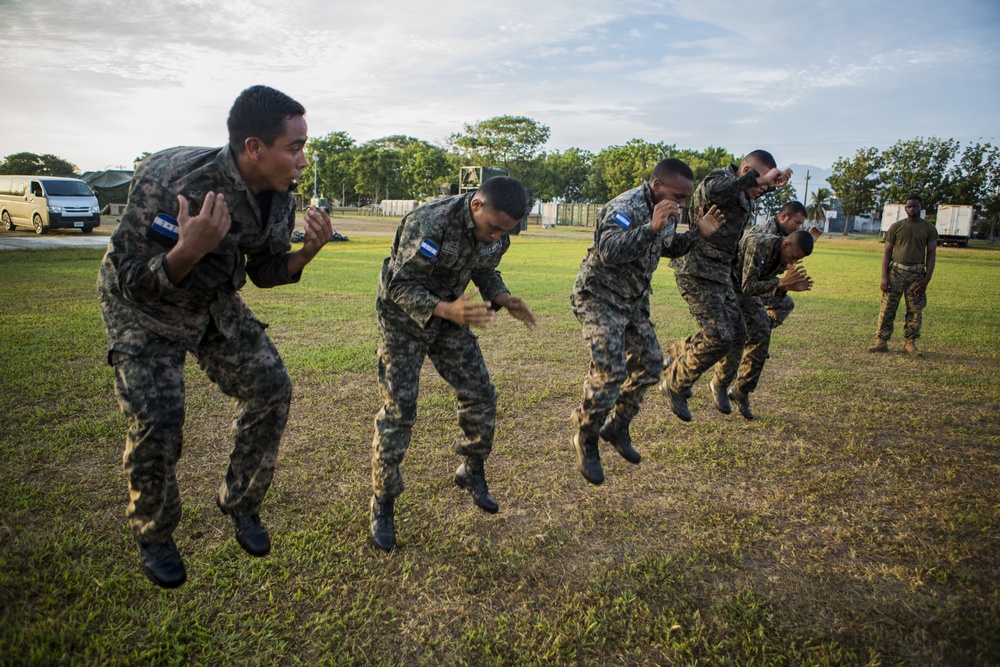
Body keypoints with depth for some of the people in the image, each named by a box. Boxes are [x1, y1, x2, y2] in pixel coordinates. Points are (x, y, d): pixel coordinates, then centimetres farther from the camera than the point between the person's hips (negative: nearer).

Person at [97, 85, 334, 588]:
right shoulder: (171, 187, -34)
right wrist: (189, 250, -48)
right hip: (142, 304, -5)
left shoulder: (278, 197, -13)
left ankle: (240, 504, 15)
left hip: (214, 302, 6)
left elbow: (263, 271, 0)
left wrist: (306, 253, -20)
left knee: (270, 388, -6)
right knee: (156, 417, -16)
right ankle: (153, 537, 11)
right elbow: (134, 282, -28)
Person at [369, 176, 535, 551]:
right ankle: (382, 506, 9)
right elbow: (400, 286, -28)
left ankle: (472, 472, 28)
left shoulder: (497, 233, -11)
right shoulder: (428, 224, -32)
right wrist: (446, 310, -43)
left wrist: (503, 299, -13)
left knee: (480, 394, 5)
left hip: (451, 313, 6)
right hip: (404, 318, -6)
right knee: (398, 410, -6)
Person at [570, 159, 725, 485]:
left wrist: (697, 233, 4)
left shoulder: (667, 212, 4)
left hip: (634, 301, 9)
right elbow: (609, 250, -39)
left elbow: (668, 248, 21)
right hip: (600, 298, -9)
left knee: (649, 364, 9)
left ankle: (616, 427, 27)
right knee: (610, 371, -18)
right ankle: (586, 439, 3)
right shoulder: (625, 207, -24)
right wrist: (652, 228, -48)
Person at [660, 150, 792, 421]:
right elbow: (712, 190, -40)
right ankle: (676, 384, 6)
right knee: (719, 337, -13)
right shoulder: (722, 178, -13)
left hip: (720, 275, 10)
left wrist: (772, 183, 25)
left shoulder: (742, 194, 15)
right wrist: (759, 177, -32)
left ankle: (676, 358, 28)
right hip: (697, 273, -10)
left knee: (737, 335, 11)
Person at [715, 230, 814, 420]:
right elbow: (748, 287, -32)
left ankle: (741, 390, 10)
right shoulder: (758, 246, -31)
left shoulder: (784, 256, -6)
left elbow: (763, 290, -1)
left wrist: (789, 287, -19)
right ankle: (719, 386, 5)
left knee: (761, 336, -3)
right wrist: (781, 282, -42)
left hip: (747, 291, 8)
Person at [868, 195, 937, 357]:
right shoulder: (896, 227, 5)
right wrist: (884, 276, -6)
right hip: (896, 270, 0)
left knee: (915, 310, 3)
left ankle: (910, 342, 14)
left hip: (917, 273, 1)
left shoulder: (929, 229, 5)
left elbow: (931, 254, 4)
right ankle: (882, 341, 1)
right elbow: (887, 251, 4)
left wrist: (926, 278, -6)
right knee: (887, 308, -3)